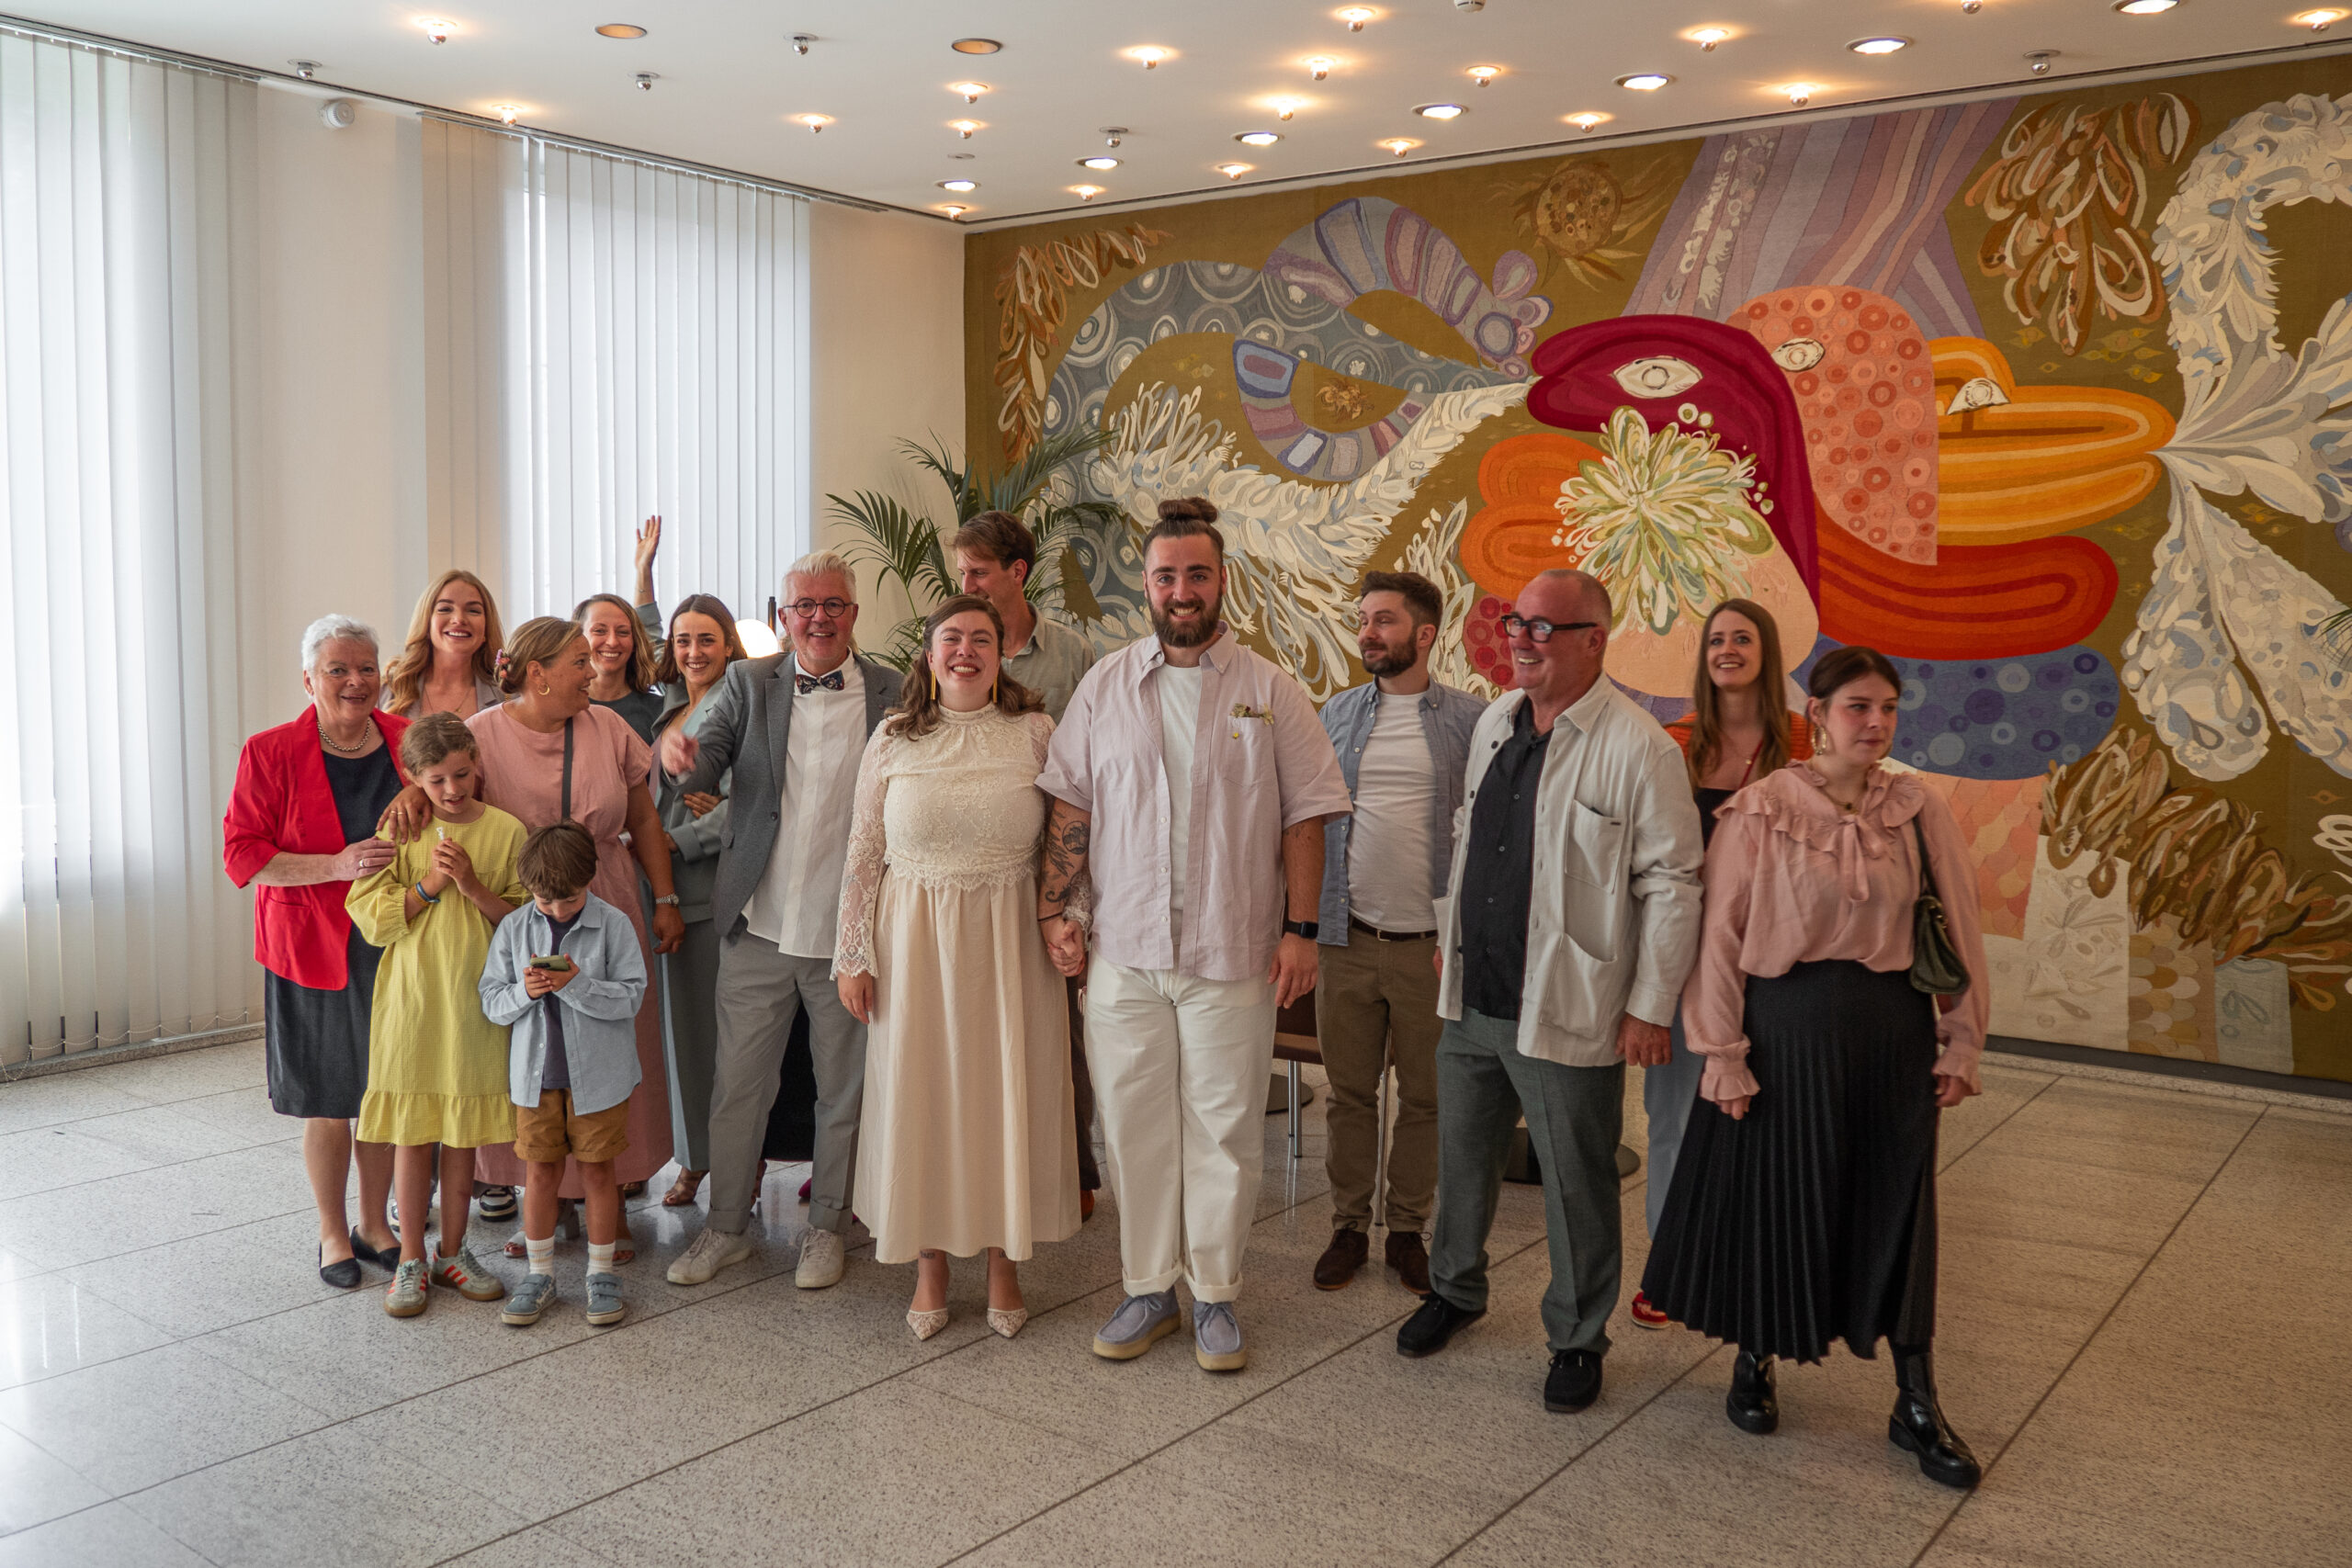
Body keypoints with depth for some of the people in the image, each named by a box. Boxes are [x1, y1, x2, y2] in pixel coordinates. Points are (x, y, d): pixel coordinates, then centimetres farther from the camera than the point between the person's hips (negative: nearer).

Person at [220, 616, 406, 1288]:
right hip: (315, 951, -3)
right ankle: (333, 1233, 25)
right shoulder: (271, 753, -5)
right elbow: (242, 854, -9)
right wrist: (337, 865, -21)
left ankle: (375, 1224, 29)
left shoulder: (410, 743, 3)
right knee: (330, 1101, 7)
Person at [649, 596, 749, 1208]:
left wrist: (680, 840, -10)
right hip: (671, 885, 6)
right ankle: (694, 1156, 19)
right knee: (681, 1017, 8)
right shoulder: (664, 708, 16)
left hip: (721, 880, -6)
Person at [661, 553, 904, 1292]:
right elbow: (704, 770, -7)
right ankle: (726, 1225, 28)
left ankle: (826, 1225, 30)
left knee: (843, 1088, 11)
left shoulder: (893, 693, -1)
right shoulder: (748, 683, 3)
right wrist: (681, 754, -31)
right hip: (760, 927, 1)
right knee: (737, 1082, 10)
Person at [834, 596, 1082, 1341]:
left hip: (1008, 941, 0)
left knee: (1007, 1092, 5)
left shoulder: (1035, 732, 2)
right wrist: (853, 954, 1)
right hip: (914, 942, 1)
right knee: (919, 1095, 6)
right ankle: (930, 1272, 21)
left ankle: (1004, 1266, 21)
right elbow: (863, 854, 4)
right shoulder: (893, 740, 3)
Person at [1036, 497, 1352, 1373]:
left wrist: (1300, 928, -6)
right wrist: (1056, 909, 0)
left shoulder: (1270, 693, 2)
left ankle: (1216, 1294, 20)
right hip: (1123, 950, 2)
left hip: (1233, 954, -2)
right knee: (1133, 1123, 9)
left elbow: (1305, 815, 0)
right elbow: (1071, 807, 7)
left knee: (1225, 1127, 5)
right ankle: (1149, 1287, 24)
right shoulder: (1105, 687, 7)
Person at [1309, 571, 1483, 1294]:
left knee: (1424, 1097, 9)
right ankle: (1348, 1227, 23)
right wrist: (1306, 922, 2)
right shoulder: (1337, 714, 6)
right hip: (1347, 939, 2)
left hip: (1430, 943, -2)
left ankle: (1407, 1231, 24)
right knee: (1350, 1092, 10)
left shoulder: (1469, 720, -2)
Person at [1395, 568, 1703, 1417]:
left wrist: (1651, 1006, -13)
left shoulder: (1639, 748, -15)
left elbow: (1671, 886, -13)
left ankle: (1578, 1339, 28)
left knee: (1576, 1185, 8)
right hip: (1474, 998, 6)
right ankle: (1455, 1288, 43)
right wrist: (1451, 936, 21)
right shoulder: (1495, 720, 7)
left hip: (1568, 1013, -6)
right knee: (1462, 1156, 21)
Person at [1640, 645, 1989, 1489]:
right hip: (1787, 1028, -2)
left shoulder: (1920, 810, 1)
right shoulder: (1759, 811, -7)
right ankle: (1753, 1364, 33)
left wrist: (1960, 1042, 6)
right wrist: (1723, 1053, -8)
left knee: (1896, 1206, 10)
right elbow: (1720, 935, -6)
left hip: (1892, 1031, 3)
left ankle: (1916, 1404, 23)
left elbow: (1958, 928, 6)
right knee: (1772, 1197, 10)